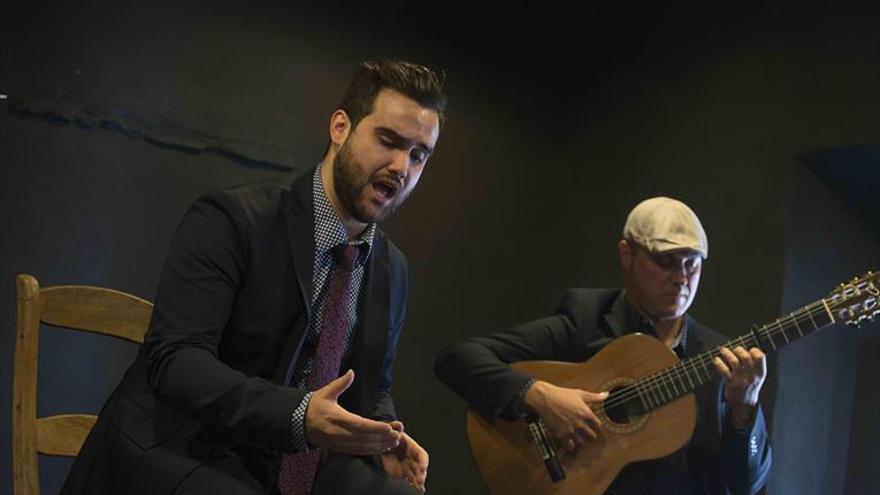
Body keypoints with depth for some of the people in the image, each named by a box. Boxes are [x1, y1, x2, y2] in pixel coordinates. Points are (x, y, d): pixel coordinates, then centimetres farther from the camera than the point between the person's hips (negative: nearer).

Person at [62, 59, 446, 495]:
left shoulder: (393, 269, 9)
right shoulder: (231, 219, -11)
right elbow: (174, 358, -21)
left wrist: (384, 440, -5)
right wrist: (298, 415, -35)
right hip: (182, 455, -4)